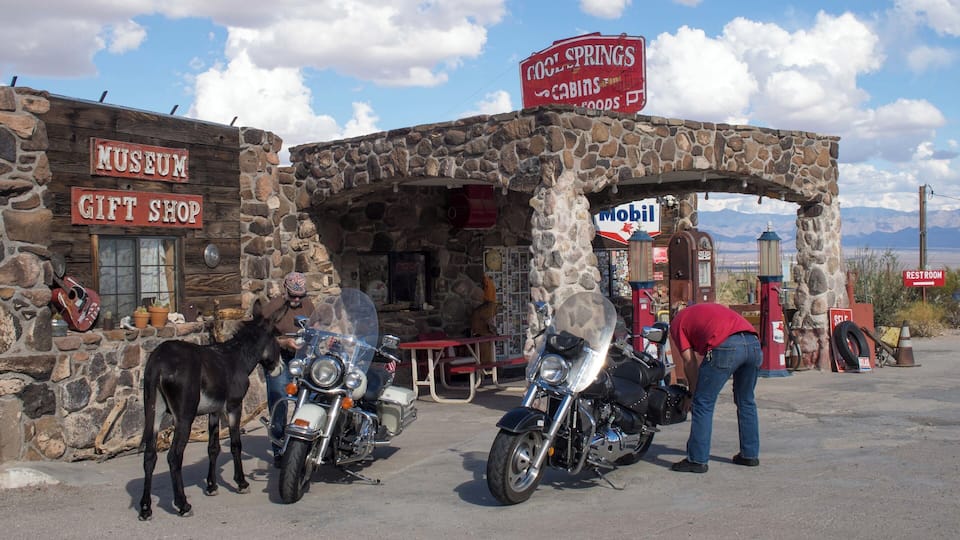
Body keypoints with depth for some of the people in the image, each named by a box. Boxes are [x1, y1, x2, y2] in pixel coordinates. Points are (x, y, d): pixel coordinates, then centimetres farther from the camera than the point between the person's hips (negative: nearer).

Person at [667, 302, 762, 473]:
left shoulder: (677, 322, 20)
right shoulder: (711, 308, 39)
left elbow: (690, 362, 14)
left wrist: (694, 391, 25)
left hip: (726, 346, -7)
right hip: (753, 342, 7)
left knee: (704, 403, 4)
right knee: (746, 401, 23)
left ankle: (697, 460, 6)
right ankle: (750, 454, 31)